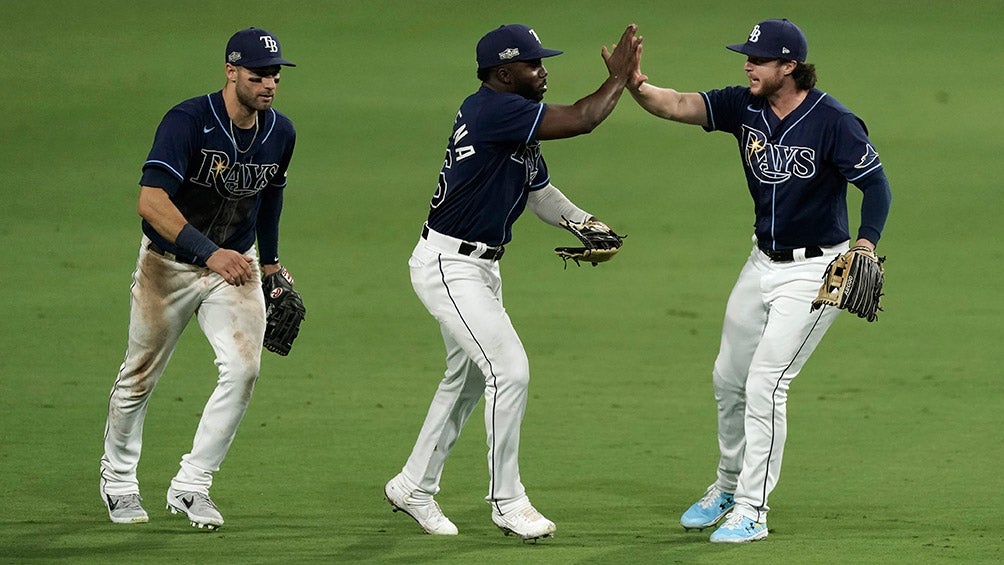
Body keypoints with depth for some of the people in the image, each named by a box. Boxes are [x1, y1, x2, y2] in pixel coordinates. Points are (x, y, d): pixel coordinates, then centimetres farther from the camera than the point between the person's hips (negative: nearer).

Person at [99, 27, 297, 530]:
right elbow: (150, 202, -37)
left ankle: (191, 486, -4)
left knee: (243, 369, -15)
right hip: (168, 262, -4)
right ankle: (118, 479, 33)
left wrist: (271, 262, 23)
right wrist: (210, 252, -47)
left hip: (235, 263, 4)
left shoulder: (280, 133, -5)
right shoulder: (188, 122, -25)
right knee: (141, 376, 9)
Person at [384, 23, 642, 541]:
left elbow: (541, 193, 15)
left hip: (481, 266, 11)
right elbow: (579, 120, -26)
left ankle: (413, 487, 33)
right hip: (447, 265, -11)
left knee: (466, 380, 20)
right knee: (510, 369, -13)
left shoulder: (517, 122, 9)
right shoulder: (492, 109, -22)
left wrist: (584, 222, -3)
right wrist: (618, 79, -12)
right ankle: (506, 502, -3)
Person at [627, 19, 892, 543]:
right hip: (763, 263, 7)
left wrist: (866, 245, -29)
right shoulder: (745, 107, -5)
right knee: (729, 378, 16)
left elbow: (876, 185, -16)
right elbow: (680, 106, -16)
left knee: (765, 383, -12)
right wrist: (636, 86, -36)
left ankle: (751, 512, -5)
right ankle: (729, 485, 37)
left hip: (814, 271, -7)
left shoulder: (834, 122, -20)